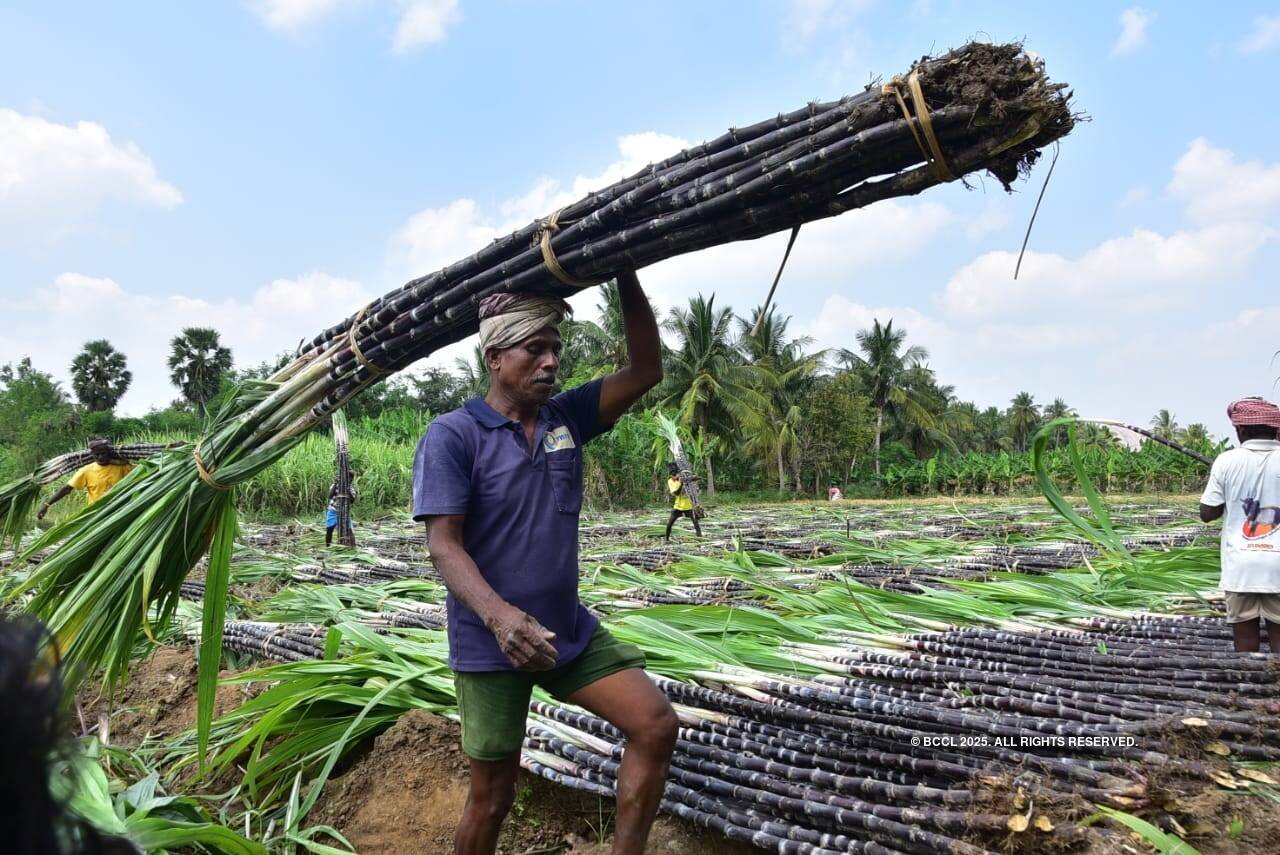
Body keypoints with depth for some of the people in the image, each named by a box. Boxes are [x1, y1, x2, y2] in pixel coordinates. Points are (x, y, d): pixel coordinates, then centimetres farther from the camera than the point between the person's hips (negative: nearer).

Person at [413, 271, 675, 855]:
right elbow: (443, 546, -20)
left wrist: (625, 274, -11)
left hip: (571, 630, 5)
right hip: (490, 644, -5)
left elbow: (645, 371, -2)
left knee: (657, 726, -5)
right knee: (493, 795, 9)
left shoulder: (567, 417, 3)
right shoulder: (452, 435, -13)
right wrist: (498, 614, -38)